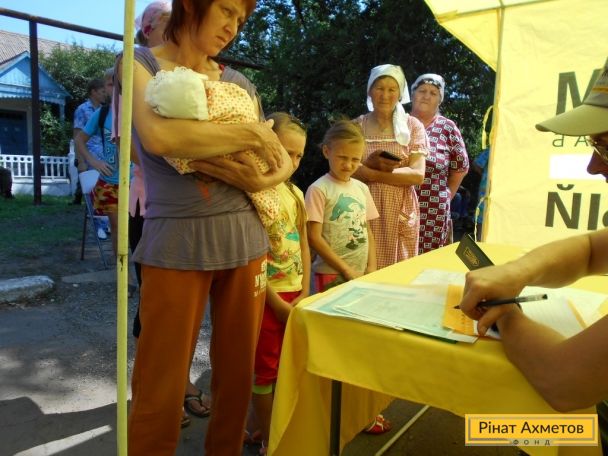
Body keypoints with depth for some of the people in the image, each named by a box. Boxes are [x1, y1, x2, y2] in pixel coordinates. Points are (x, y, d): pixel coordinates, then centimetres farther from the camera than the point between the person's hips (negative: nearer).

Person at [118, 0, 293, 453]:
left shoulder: (240, 83, 13)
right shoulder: (141, 63, 2)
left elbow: (285, 159, 13)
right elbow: (159, 136, -20)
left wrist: (263, 179, -10)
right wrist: (253, 133, -12)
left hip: (245, 239, 4)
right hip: (177, 242, -4)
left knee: (237, 373, 13)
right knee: (161, 388, 4)